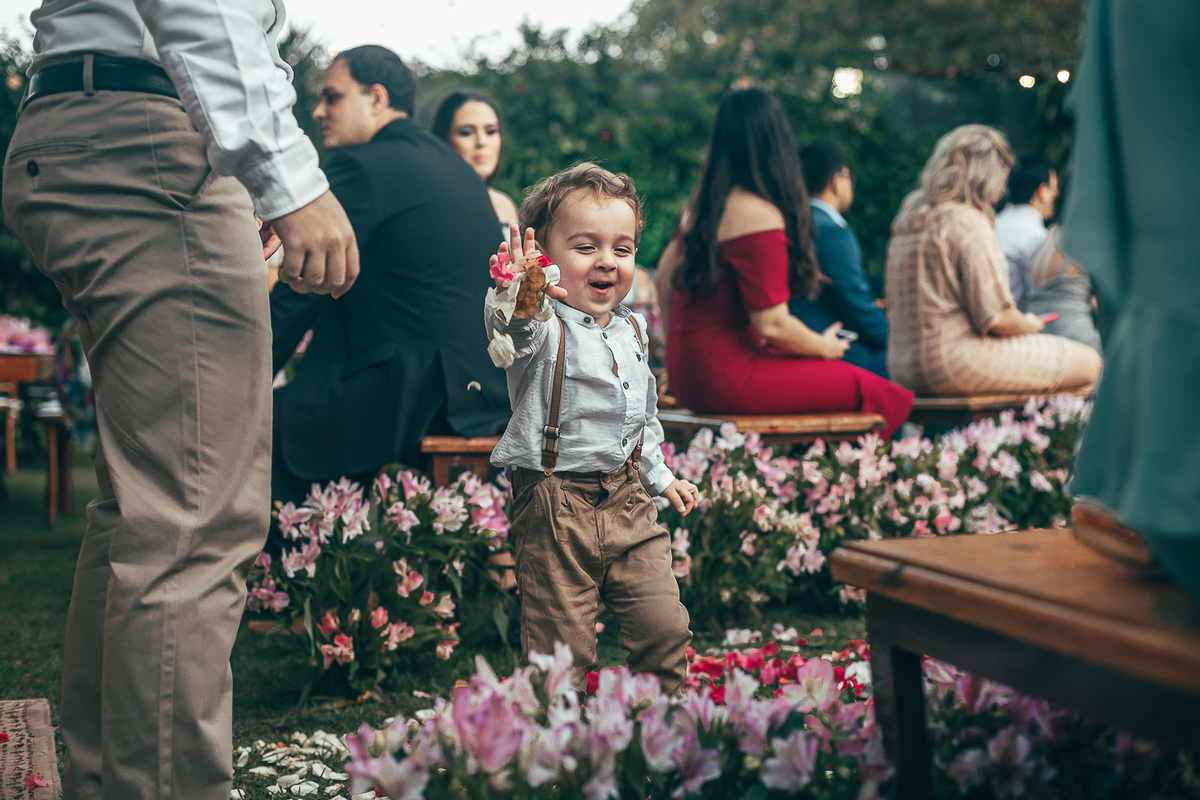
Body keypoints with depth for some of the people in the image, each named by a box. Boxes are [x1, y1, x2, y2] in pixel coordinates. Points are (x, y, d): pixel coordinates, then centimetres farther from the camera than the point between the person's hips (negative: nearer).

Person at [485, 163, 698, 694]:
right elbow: (515, 333, -39)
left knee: (665, 629, 8)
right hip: (556, 507, -6)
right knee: (562, 647, -1)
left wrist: (660, 477, 27)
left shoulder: (632, 330, 11)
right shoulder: (546, 329, -12)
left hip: (628, 500, 6)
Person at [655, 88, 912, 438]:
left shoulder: (702, 204, 10)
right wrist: (826, 348, 0)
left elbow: (665, 276, 21)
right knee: (882, 396, -7)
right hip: (728, 379, -9)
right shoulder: (758, 215, -17)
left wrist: (682, 349, 32)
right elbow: (772, 325, -18)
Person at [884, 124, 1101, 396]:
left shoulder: (909, 215, 12)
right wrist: (1030, 324, 5)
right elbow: (997, 318, -17)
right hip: (956, 361, -10)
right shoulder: (968, 223, -15)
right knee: (1088, 363, -1)